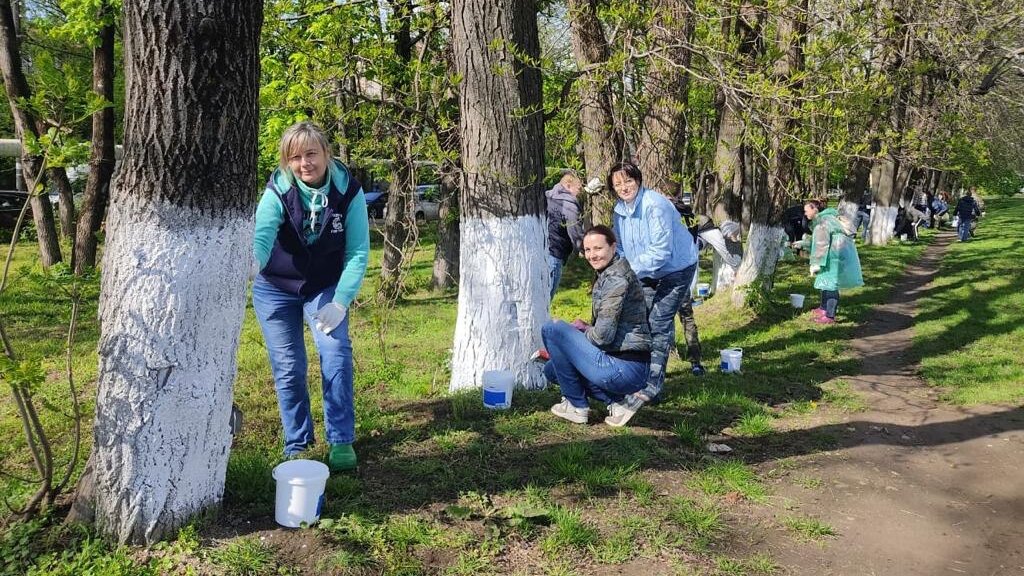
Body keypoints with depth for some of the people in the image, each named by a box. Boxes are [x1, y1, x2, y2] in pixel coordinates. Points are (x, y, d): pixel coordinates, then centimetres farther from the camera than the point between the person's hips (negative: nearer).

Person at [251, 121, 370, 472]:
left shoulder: (348, 191, -19)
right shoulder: (278, 192, -23)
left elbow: (358, 251, -16)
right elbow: (261, 236, -40)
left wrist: (341, 301, -22)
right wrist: (249, 263, -62)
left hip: (325, 287, 1)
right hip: (276, 289, 0)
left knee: (336, 354, -16)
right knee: (289, 368, 0)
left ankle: (341, 441, -3)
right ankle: (297, 445, 18)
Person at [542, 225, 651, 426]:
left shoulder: (616, 279, -16)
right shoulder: (606, 275, 15)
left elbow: (603, 335, -19)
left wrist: (582, 329, 0)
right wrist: (585, 328, 7)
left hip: (624, 370, -10)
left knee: (552, 329, -8)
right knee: (552, 369, 22)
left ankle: (577, 406, 1)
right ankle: (616, 401, 9)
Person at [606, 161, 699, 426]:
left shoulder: (655, 206, -26)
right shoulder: (619, 209, 0)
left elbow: (660, 251, -29)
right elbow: (620, 248, 9)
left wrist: (632, 271, -29)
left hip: (675, 269, -8)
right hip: (647, 273, 8)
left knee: (659, 324, -14)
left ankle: (650, 385, -13)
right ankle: (642, 374, 24)